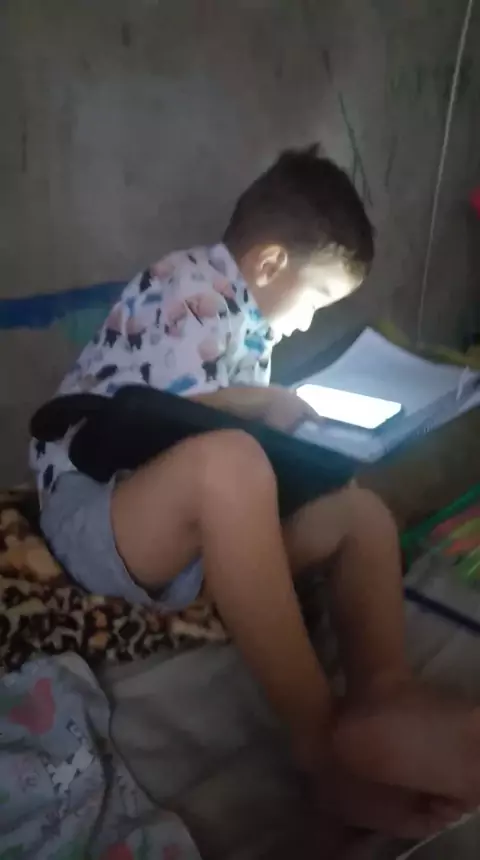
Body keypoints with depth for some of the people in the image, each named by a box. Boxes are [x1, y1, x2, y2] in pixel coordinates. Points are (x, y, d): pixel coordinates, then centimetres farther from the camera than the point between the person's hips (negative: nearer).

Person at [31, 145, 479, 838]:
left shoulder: (249, 319, 17)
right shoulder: (193, 284, -10)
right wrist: (271, 404, -5)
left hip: (194, 527, 9)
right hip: (92, 513, -9)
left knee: (363, 513, -1)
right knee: (227, 459, -40)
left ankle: (383, 700, -24)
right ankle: (326, 737, -29)